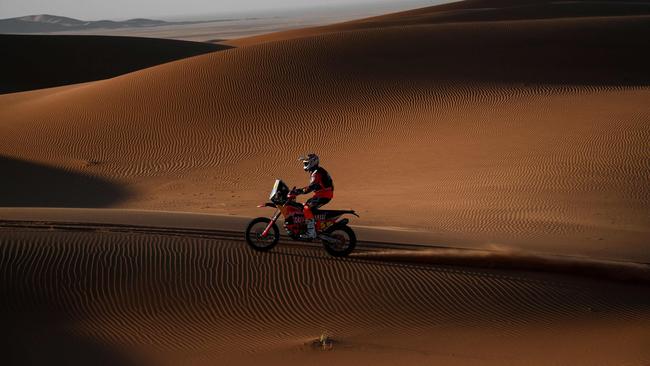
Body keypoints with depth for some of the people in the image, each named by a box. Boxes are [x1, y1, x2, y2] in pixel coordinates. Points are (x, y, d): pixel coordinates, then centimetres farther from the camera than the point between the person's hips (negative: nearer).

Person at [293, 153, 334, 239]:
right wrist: (301, 190, 19)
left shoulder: (317, 172, -17)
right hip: (320, 194, 11)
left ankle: (311, 232, -27)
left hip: (324, 196, -11)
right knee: (304, 206, 15)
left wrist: (301, 191, -34)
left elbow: (312, 186, -29)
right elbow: (313, 185, 26)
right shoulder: (314, 172, 17)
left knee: (307, 208, -23)